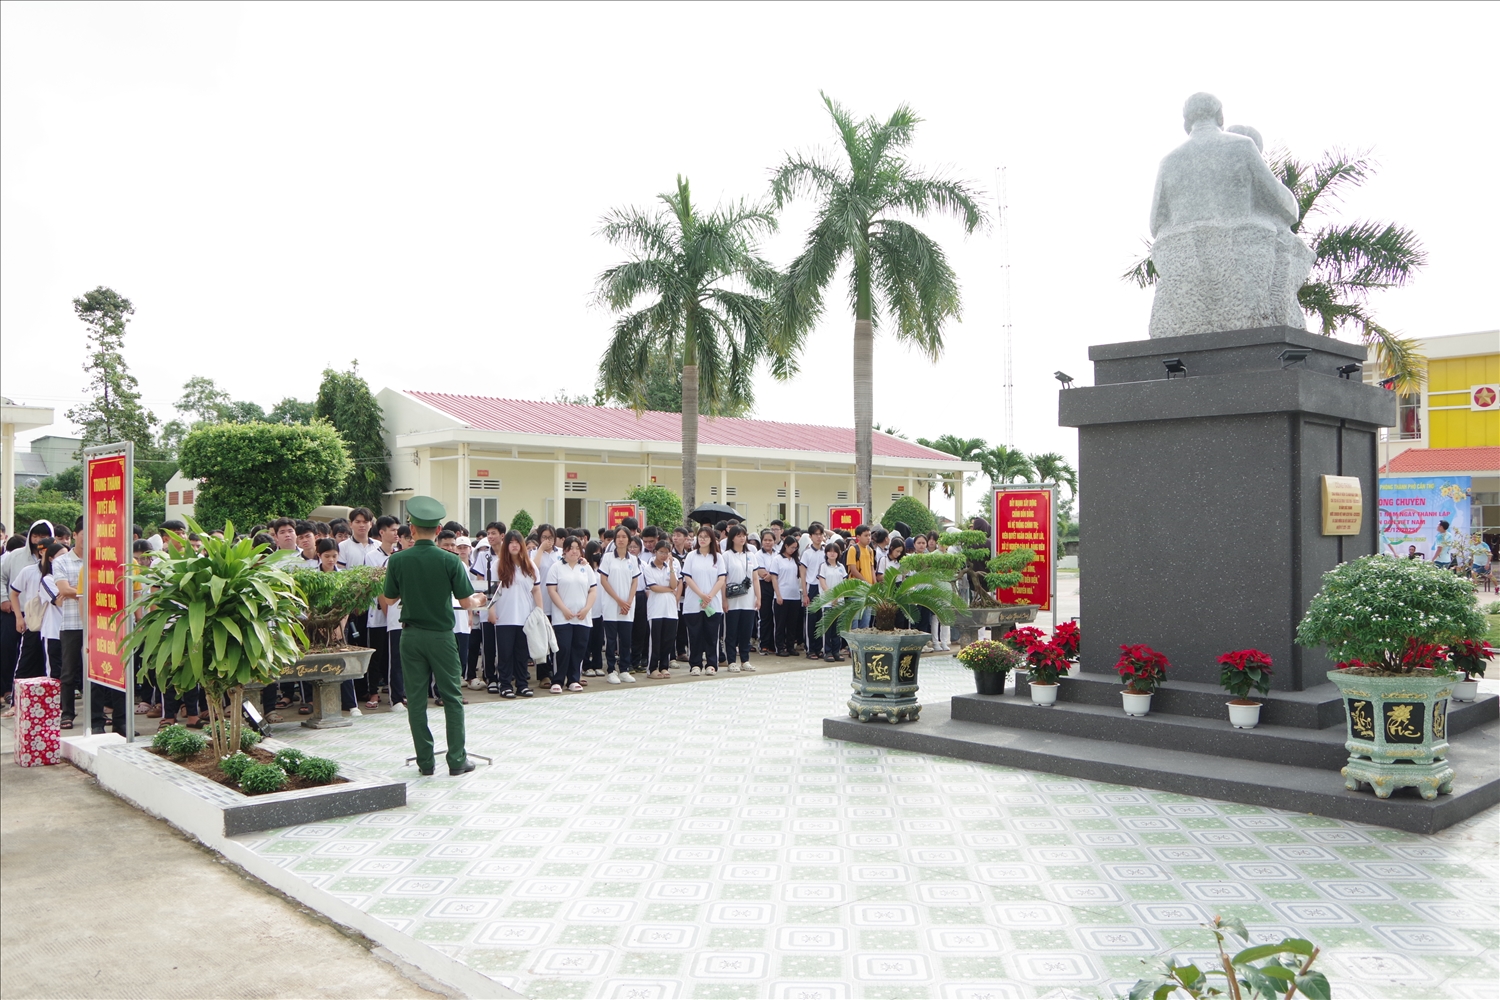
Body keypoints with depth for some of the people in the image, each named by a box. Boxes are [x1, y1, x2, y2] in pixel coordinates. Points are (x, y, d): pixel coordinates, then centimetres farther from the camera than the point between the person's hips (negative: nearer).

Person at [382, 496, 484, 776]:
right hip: (441, 635, -2)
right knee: (452, 697, 7)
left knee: (416, 698, 8)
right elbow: (466, 601, -8)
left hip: (411, 634, 2)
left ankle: (425, 761, 11)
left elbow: (391, 597, 6)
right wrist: (479, 599, 13)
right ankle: (457, 759, 7)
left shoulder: (398, 560, -6)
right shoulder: (450, 560, -11)